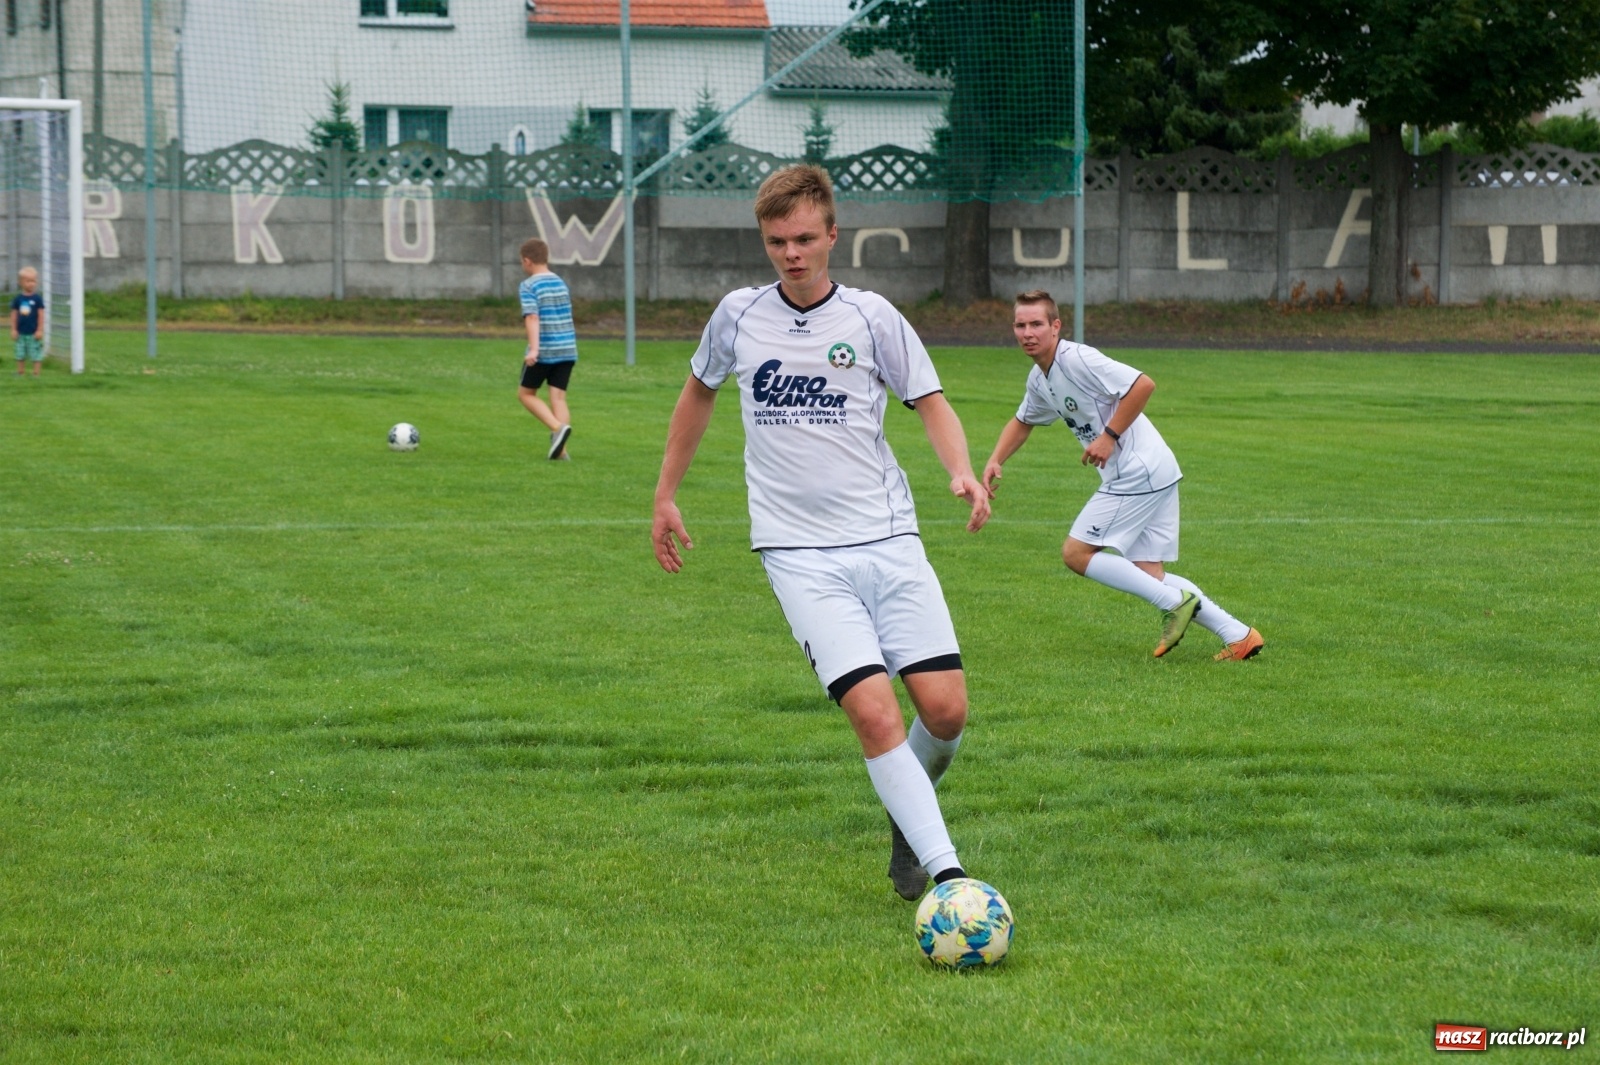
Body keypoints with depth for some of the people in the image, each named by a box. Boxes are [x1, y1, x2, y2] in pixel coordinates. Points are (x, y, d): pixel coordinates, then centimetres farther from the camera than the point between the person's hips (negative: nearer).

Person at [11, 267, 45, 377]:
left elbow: (41, 315, -6)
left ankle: (36, 374, 8)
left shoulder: (37, 298, -7)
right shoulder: (17, 299, 1)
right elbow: (14, 315, 6)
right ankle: (19, 374, 20)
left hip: (33, 333, -3)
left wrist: (40, 330, -8)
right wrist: (13, 330, 4)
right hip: (21, 333, 3)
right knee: (21, 355, 11)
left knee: (36, 355, 1)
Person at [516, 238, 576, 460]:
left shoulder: (528, 286, -7)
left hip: (544, 352, -6)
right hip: (567, 349, 6)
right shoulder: (561, 284, 14)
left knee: (526, 393, 9)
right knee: (558, 397, 4)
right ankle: (561, 449, -7)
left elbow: (532, 317, -19)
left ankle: (558, 427, -11)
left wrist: (534, 349, -27)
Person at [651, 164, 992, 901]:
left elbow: (930, 403, 7)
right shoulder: (738, 316, 5)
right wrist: (665, 498, 24)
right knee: (873, 711, -17)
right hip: (801, 554, -1)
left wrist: (962, 473, -12)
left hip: (888, 539, 1)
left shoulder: (871, 316, 1)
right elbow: (698, 394, 22)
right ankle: (945, 872, -16)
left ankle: (906, 818, 24)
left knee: (946, 708, -7)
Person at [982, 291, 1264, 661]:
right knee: (1149, 576, 7)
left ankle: (1175, 602, -6)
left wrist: (1109, 436, -20)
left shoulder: (1076, 359, -15)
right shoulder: (1039, 379, 14)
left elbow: (1142, 384, -22)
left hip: (1137, 474, -10)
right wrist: (995, 461, 18)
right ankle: (1238, 635, 6)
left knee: (1076, 553, -6)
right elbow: (1023, 422, 33)